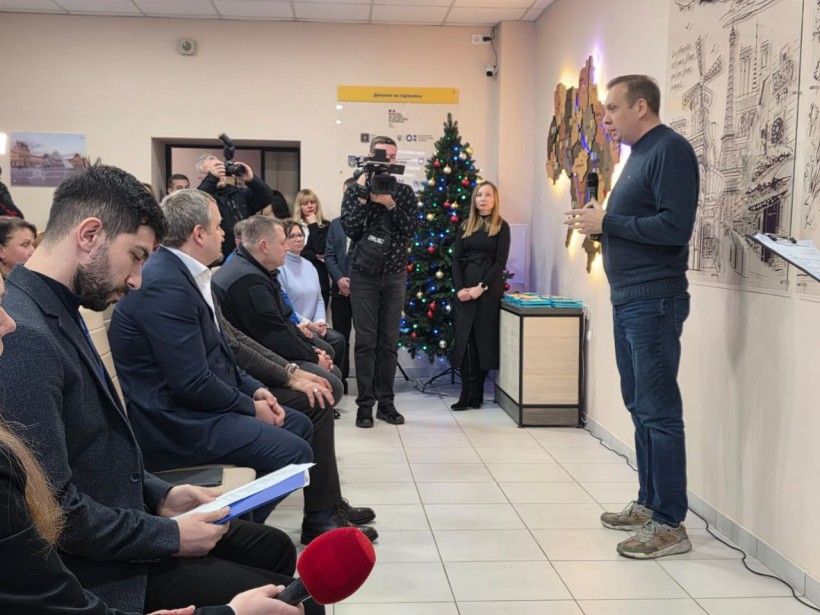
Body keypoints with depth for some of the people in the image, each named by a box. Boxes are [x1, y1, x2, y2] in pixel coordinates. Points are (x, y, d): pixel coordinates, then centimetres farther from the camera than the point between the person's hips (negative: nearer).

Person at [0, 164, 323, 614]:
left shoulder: (57, 313, 7)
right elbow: (57, 510, -27)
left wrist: (159, 495, 6)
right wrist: (170, 537, -16)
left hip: (118, 527, 10)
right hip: (99, 569, -10)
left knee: (276, 549, 18)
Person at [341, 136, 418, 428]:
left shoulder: (404, 192, 8)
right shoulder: (356, 190, 3)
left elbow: (411, 228, -5)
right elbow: (349, 228, -10)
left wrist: (389, 204, -15)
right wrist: (362, 195, -13)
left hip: (395, 275, 2)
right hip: (364, 275, -2)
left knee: (389, 341, 5)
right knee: (366, 341, -2)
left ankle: (386, 402, 12)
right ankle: (365, 404, 3)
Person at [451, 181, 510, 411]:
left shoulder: (501, 227, 4)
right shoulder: (465, 226, 14)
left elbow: (501, 262, -4)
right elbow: (456, 259, 7)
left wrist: (482, 287, -14)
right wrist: (459, 288, -8)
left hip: (489, 290, -3)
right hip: (464, 289, 3)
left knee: (484, 338, -1)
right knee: (465, 339, -4)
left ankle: (476, 393, 5)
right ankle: (468, 393, -4)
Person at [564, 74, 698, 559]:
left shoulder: (670, 150, -12)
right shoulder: (640, 153, 18)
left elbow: (674, 228, -21)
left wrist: (607, 222, -15)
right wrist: (599, 221, 3)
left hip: (654, 300, -10)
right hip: (629, 299, 10)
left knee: (659, 410, -6)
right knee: (640, 406, 14)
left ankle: (670, 524, 0)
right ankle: (649, 503, 25)